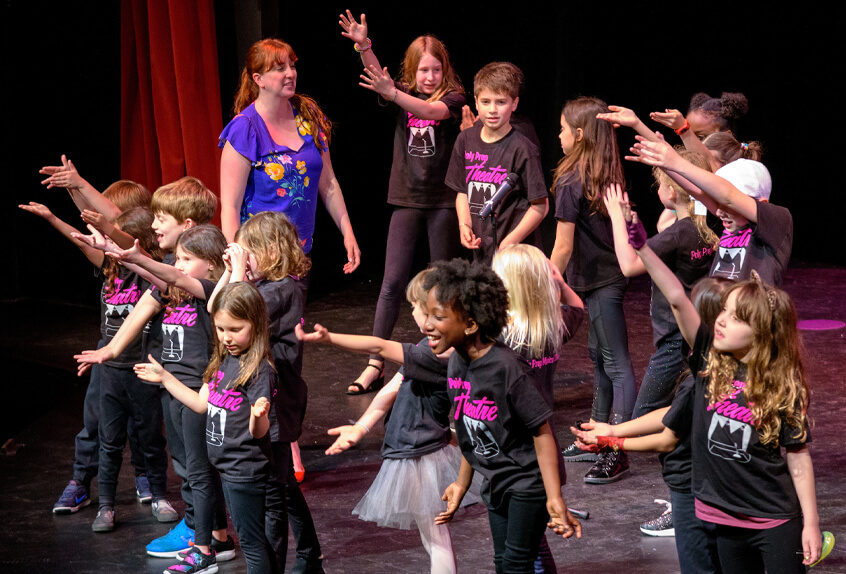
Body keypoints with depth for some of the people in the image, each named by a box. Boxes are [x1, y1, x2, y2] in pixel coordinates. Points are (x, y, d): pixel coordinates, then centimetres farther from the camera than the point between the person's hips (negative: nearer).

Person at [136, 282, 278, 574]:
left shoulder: (259, 369, -21)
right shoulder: (223, 361, 5)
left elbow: (259, 432, -24)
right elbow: (202, 403, 15)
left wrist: (259, 416, -47)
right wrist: (164, 377, 16)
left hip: (245, 470, -9)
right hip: (228, 466, 9)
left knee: (251, 541, -1)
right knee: (248, 537, 19)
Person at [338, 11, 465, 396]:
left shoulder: (453, 98, -3)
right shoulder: (402, 93, 5)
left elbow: (431, 110, -25)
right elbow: (375, 73, -14)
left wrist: (391, 93, -40)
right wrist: (363, 46, -34)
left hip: (443, 201, -2)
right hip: (407, 200, 2)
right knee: (392, 281, -4)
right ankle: (375, 366, -5)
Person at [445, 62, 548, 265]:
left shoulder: (522, 149, -10)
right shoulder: (466, 141, 7)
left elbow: (540, 206, -7)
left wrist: (510, 242, -13)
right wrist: (464, 225, 1)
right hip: (481, 252, 5)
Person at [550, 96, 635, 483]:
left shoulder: (571, 182, -16)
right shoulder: (608, 176, 7)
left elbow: (563, 247, -16)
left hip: (598, 281, -9)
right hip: (611, 273, 9)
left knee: (616, 364, -9)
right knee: (599, 354, 18)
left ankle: (616, 453, -8)